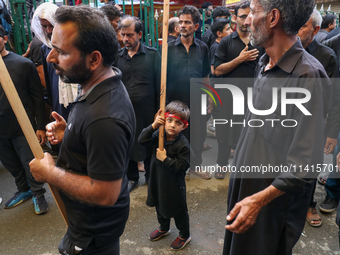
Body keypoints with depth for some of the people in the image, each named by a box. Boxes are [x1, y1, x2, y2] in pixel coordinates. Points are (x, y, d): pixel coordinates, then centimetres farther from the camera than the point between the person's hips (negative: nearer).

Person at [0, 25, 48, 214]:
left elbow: (37, 97, -5)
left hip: (22, 127, -4)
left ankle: (38, 194, 28)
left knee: (30, 164, 7)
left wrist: (41, 126, -7)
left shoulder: (23, 64, -7)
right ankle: (23, 190, 39)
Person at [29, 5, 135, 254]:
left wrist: (50, 173, -21)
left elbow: (105, 194, -32)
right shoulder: (102, 87, -5)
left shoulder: (104, 118, -37)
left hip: (94, 233, -8)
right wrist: (69, 134, -4)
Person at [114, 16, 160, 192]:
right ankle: (132, 177, 34)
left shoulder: (152, 55, -3)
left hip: (147, 110, -2)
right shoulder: (117, 57, 4)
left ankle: (150, 176, 33)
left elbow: (159, 83, -3)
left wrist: (160, 109, -7)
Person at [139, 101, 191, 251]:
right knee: (160, 206, 26)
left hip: (174, 185, -6)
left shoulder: (183, 144, -25)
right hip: (158, 180, 6)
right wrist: (153, 126, -28)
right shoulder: (159, 135, -8)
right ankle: (164, 228, 53)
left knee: (178, 211, 13)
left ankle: (184, 235, 38)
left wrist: (165, 159, -28)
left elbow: (183, 166, -24)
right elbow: (142, 140, -17)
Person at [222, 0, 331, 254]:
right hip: (246, 178, 7)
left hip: (275, 195, -7)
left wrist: (259, 199, -27)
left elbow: (306, 163, -25)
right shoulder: (265, 63, 2)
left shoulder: (307, 77, -24)